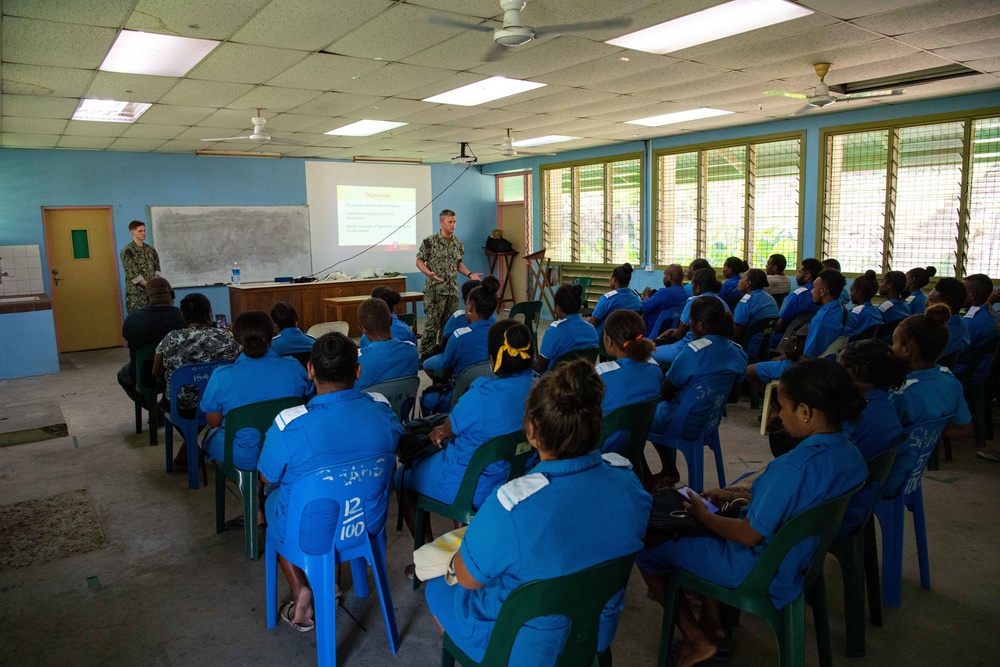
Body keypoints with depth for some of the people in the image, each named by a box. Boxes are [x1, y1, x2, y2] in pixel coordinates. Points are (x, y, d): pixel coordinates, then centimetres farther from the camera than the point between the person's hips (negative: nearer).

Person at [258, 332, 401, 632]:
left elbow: (268, 478, -9)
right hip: (369, 526, 3)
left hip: (309, 536, -2)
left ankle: (300, 590, 21)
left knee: (273, 500, 29)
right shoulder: (384, 411, -18)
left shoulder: (289, 425, -28)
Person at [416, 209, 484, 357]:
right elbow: (419, 261, -3)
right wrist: (429, 273, -20)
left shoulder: (458, 244, 9)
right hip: (434, 290, -5)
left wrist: (470, 274, 3)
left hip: (453, 290, 5)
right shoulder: (430, 242, -8)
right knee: (431, 323, -5)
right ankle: (426, 355, 4)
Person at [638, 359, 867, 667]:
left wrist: (704, 516, -9)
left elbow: (750, 535, -25)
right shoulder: (850, 453, -6)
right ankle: (711, 621, 29)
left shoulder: (794, 467, -34)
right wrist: (739, 497, 7)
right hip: (800, 558, 9)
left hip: (760, 570, -9)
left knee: (648, 550, 4)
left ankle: (697, 641, 15)